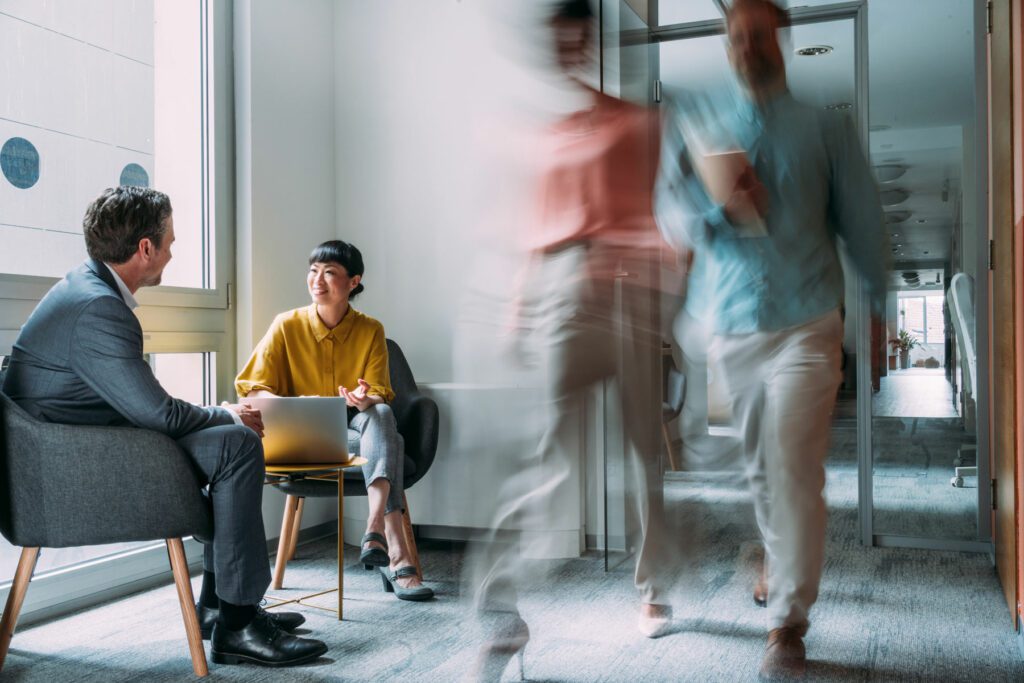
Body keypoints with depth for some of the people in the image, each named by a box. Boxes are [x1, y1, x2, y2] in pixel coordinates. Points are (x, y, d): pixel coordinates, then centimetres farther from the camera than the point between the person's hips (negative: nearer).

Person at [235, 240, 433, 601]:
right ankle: (396, 554, -44)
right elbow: (252, 388, -5)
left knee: (380, 415, -35)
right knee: (390, 442, -30)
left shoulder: (370, 330, 1)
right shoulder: (287, 325, -3)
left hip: (357, 427, 2)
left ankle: (375, 530, -50)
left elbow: (381, 396, -5)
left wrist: (365, 399, -30)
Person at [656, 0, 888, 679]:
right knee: (760, 466, 14)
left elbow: (862, 221, 6)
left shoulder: (826, 127, 4)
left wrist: (883, 308, 7)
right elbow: (673, 217, 2)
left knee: (794, 471, -9)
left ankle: (789, 620, 1)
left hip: (806, 324, -2)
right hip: (732, 325, 3)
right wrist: (723, 211, -18)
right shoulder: (696, 128, 9)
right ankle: (784, 565, 38)